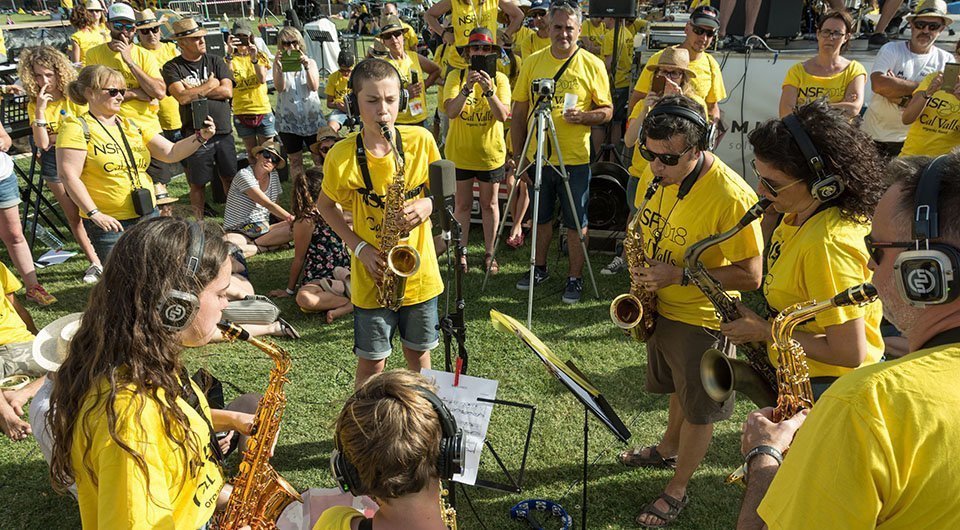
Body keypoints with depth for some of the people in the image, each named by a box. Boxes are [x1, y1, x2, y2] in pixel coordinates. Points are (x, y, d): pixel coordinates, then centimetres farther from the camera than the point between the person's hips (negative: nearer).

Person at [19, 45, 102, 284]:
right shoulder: (34, 104, 0)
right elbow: (42, 143, -12)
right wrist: (40, 110, -19)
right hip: (53, 161, 3)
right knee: (73, 216, 7)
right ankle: (95, 262, 17)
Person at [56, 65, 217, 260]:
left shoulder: (133, 126, 12)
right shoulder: (78, 128, -6)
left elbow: (170, 153, 6)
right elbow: (68, 176, -13)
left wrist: (200, 137, -10)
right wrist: (94, 214, -17)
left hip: (148, 216, 6)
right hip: (109, 224, -6)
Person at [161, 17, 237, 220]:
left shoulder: (215, 62, 7)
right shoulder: (172, 68, -2)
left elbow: (227, 91, -6)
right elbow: (182, 97, -16)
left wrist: (195, 90, -9)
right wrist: (210, 85, -7)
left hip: (224, 133, 3)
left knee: (230, 178, 11)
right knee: (197, 184, 7)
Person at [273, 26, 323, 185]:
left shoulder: (310, 62, 2)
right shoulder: (279, 63, 1)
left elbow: (314, 87, -13)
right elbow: (279, 87, -14)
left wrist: (306, 66, -28)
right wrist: (279, 68, -30)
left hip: (312, 117, 0)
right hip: (288, 119, 0)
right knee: (295, 160, 8)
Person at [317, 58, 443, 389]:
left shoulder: (421, 140, -9)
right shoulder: (342, 156, -13)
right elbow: (325, 204, 2)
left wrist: (427, 205, -18)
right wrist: (359, 246, -11)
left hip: (420, 272, 2)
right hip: (373, 277, -1)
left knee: (419, 352, 19)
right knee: (372, 363, 9)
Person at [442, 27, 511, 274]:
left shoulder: (500, 79, -4)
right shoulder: (456, 76, -5)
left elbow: (502, 116, -16)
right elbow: (450, 112, -19)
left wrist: (489, 91, -30)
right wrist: (467, 88, -32)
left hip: (490, 152, 1)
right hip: (460, 152, 0)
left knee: (489, 204, 11)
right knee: (463, 204, 10)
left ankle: (489, 253, 23)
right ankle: (461, 252, 23)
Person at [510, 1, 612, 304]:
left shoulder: (592, 65, -4)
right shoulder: (532, 63, 3)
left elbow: (607, 111, 0)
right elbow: (519, 113, 5)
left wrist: (583, 116, -21)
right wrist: (519, 156, 2)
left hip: (575, 159, -3)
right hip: (536, 156, 3)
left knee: (576, 223, 6)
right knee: (541, 217, 17)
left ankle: (575, 278, 20)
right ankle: (539, 268, 35)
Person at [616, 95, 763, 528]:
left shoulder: (730, 196, -29)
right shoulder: (655, 174, -7)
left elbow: (750, 275, -24)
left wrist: (680, 275, -29)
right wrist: (640, 261, -6)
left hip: (701, 318, -6)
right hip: (660, 306, 7)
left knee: (698, 408, 13)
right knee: (678, 389, 28)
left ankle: (677, 490, 30)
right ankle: (667, 449, 51)